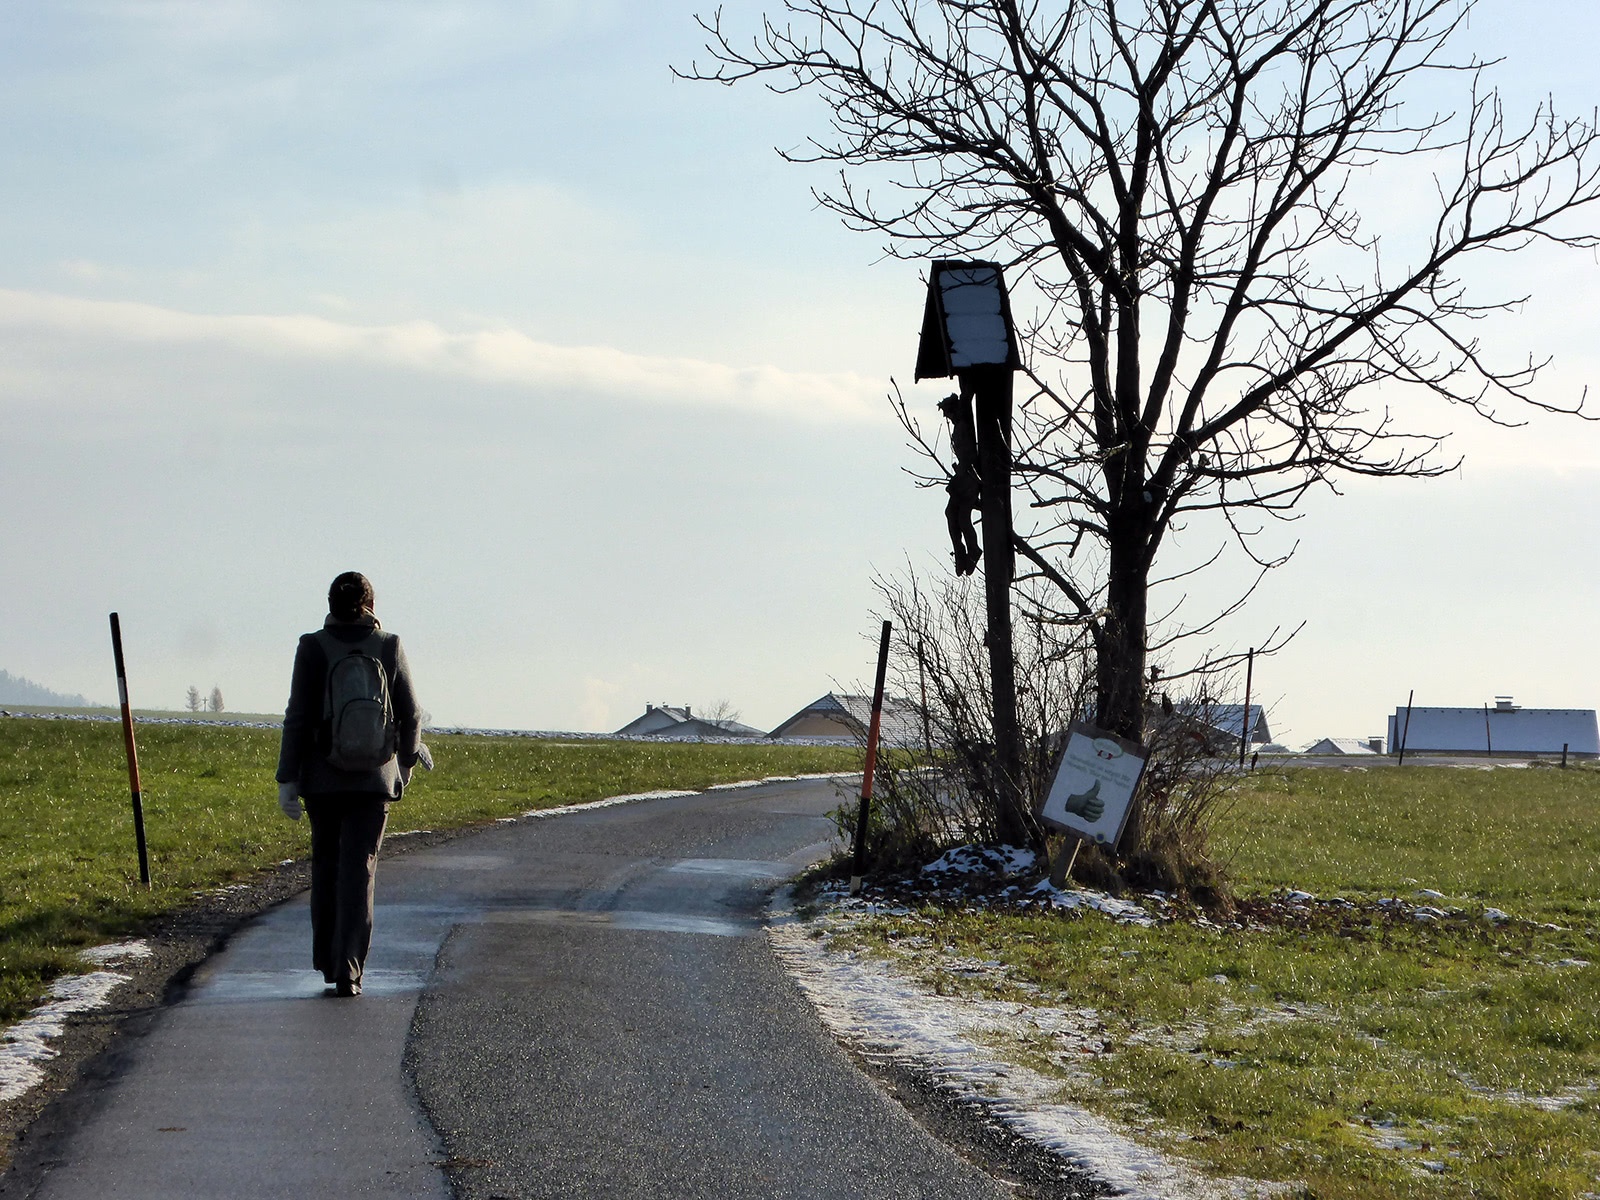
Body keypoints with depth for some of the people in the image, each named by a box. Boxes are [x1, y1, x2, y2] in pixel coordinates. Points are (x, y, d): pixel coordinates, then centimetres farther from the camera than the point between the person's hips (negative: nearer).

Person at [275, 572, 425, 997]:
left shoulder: (313, 647, -3)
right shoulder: (389, 647, -1)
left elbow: (298, 717, -6)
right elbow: (410, 715, 4)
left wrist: (287, 778, -3)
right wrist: (407, 759, 22)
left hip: (322, 778, 1)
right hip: (374, 778, 0)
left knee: (326, 865, 17)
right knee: (359, 871, -2)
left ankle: (327, 960, 23)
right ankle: (348, 969, -12)